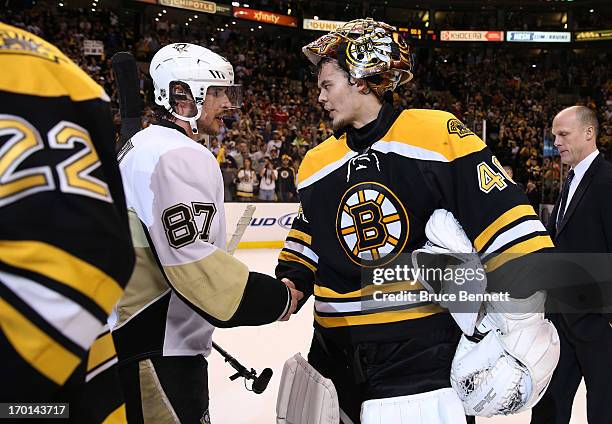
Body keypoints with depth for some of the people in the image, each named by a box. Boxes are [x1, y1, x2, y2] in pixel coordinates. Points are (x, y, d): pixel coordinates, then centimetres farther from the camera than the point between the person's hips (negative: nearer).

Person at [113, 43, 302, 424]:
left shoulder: (142, 147, 17)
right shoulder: (181, 157, -17)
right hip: (156, 351, -11)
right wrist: (276, 299, -14)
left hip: (127, 336, 11)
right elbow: (193, 261, -25)